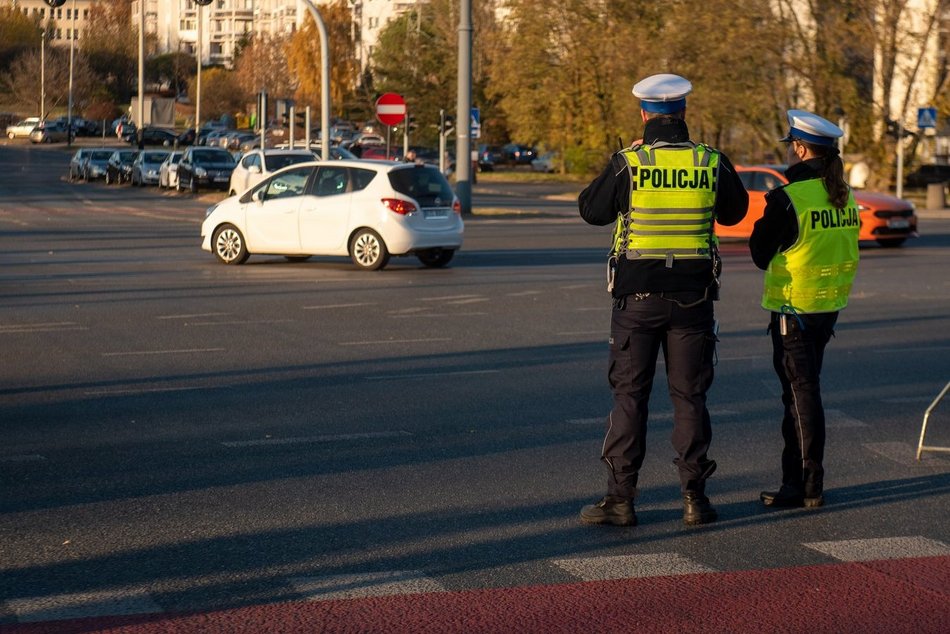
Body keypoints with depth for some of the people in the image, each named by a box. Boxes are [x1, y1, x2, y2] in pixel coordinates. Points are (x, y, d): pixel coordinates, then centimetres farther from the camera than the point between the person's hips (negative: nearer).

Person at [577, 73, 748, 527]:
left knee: (629, 395, 5)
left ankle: (621, 498, 5)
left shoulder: (628, 163, -9)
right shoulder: (712, 163, -2)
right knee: (689, 396, 9)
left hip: (637, 297, -2)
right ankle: (694, 497, 10)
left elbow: (591, 210, 5)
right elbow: (735, 212, 15)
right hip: (693, 296, 2)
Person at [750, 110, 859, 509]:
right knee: (801, 388, 17)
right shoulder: (845, 197, 5)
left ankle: (808, 487, 0)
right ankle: (796, 474, 23)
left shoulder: (787, 199, -18)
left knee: (801, 390, -2)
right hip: (830, 306, 7)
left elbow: (759, 253, -8)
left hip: (793, 308, -7)